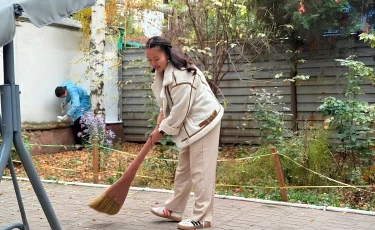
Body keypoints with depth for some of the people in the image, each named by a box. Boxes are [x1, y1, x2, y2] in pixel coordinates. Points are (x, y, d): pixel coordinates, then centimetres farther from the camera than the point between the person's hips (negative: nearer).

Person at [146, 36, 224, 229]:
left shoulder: (180, 76, -27)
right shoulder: (163, 70, 5)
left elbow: (179, 111, -24)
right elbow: (168, 100, 16)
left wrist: (162, 131, -13)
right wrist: (162, 116, 0)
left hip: (202, 123, -10)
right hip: (189, 124, 10)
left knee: (200, 171, -7)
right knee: (183, 169, 17)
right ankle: (174, 209, 28)